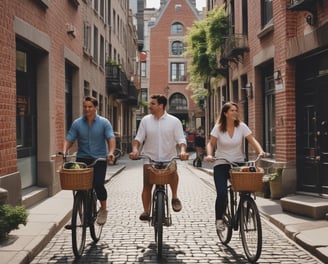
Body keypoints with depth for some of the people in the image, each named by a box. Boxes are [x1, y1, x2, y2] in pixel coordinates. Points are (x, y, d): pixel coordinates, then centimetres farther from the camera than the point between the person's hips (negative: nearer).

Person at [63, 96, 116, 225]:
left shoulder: (104, 122, -1)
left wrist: (111, 152, -28)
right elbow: (69, 139, -1)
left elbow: (111, 138, -10)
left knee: (98, 184, -13)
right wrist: (64, 152, -19)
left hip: (99, 159, -2)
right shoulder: (77, 123, 3)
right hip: (82, 158, 2)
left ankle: (103, 209, 10)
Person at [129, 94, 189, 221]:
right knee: (147, 185, -4)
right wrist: (135, 150, -15)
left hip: (169, 157, -2)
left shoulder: (174, 121, -1)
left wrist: (183, 151, -24)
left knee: (173, 171, -30)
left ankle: (175, 197, -7)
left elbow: (181, 139, -4)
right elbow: (138, 138, 4)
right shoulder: (145, 120, 5)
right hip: (150, 158, 2)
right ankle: (146, 211, 9)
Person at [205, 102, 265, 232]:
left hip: (238, 163, 2)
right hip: (221, 164, -1)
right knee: (222, 193, -16)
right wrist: (209, 154, -21)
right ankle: (219, 219, 4)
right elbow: (211, 143, -1)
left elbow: (252, 140, -8)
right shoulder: (218, 128, -2)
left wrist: (261, 151, -25)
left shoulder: (242, 126, -1)